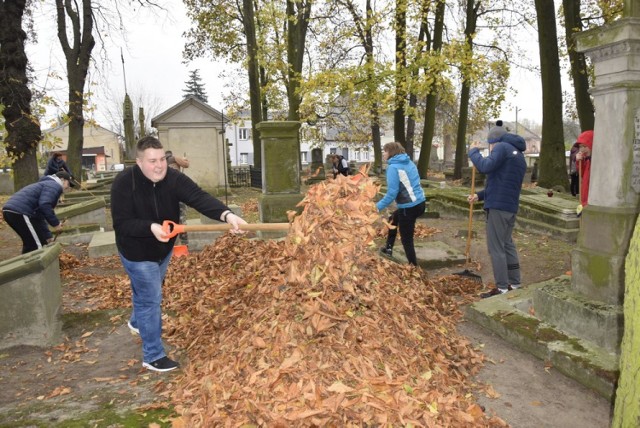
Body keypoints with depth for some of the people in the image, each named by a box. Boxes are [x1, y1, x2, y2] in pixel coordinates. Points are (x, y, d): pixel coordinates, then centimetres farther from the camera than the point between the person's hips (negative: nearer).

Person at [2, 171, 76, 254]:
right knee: (37, 246, -6)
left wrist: (47, 235, 36)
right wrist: (56, 223, -9)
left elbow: (39, 215, 36)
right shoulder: (55, 186, 1)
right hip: (20, 212, -11)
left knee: (30, 244, 24)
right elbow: (44, 205, -19)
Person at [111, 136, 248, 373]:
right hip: (137, 252, -5)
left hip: (163, 248, 5)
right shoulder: (123, 183, -25)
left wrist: (226, 214, -51)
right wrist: (151, 227, -43)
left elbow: (199, 198, -34)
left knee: (146, 293, 27)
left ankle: (137, 322, 58)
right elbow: (121, 223, -26)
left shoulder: (173, 178, -19)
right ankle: (153, 356, 13)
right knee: (151, 298, -3)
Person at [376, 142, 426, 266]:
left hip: (409, 207, -9)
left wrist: (379, 206, -10)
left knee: (406, 240, 6)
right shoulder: (409, 163, 11)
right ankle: (389, 248, 42)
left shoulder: (393, 167, -14)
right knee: (393, 219, 31)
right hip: (419, 203, 9)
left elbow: (392, 192, -20)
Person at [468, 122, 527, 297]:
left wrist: (473, 151, -6)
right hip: (511, 206, 9)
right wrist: (480, 195, 19)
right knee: (507, 245, 17)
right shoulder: (519, 155, 23)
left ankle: (502, 288, -1)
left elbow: (486, 166, -23)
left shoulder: (502, 147, -6)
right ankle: (514, 284, 22)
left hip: (498, 206, -9)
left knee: (496, 247, -4)